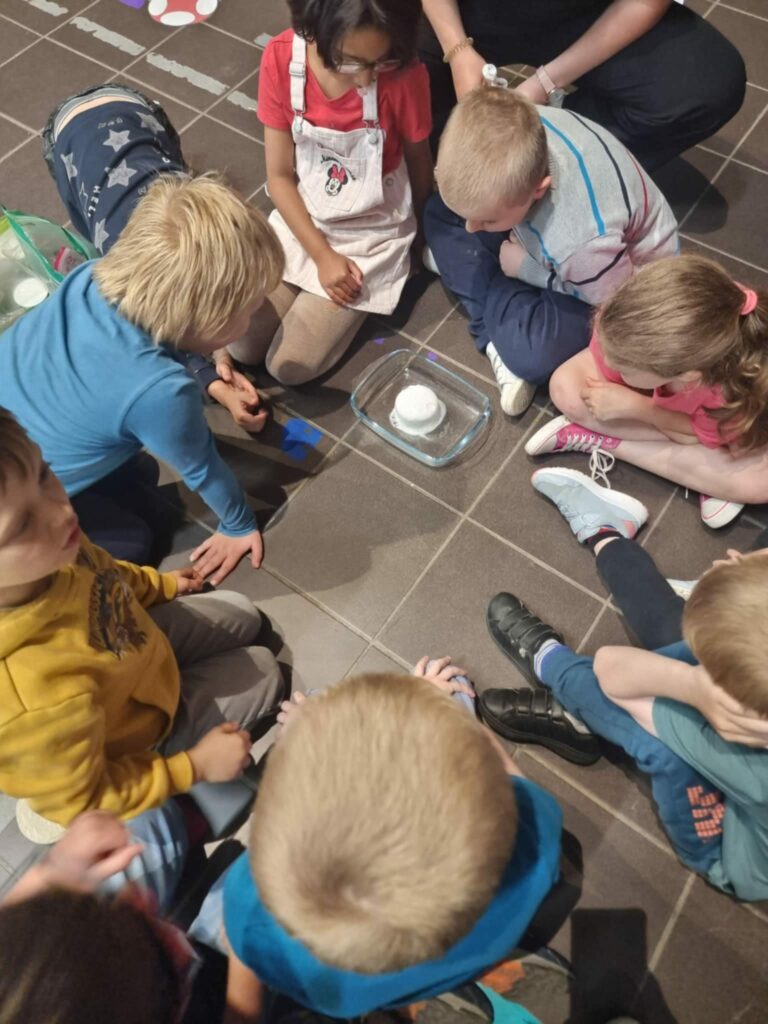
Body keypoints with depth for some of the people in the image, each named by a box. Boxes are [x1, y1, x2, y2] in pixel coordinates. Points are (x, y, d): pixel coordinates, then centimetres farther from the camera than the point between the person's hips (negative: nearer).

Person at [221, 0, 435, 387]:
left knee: (290, 366, -10)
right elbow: (280, 176, -10)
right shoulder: (281, 57, -17)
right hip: (300, 220, 3)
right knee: (241, 346, -1)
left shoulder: (404, 73, -23)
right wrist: (323, 256, -16)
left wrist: (417, 234, 11)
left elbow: (418, 161, -5)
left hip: (372, 235, -3)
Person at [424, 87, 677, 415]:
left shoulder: (583, 241, -46)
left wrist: (528, 270, -22)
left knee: (533, 353, -36)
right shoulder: (513, 132, -29)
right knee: (439, 213, -4)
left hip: (623, 275, -7)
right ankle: (496, 335, -10)